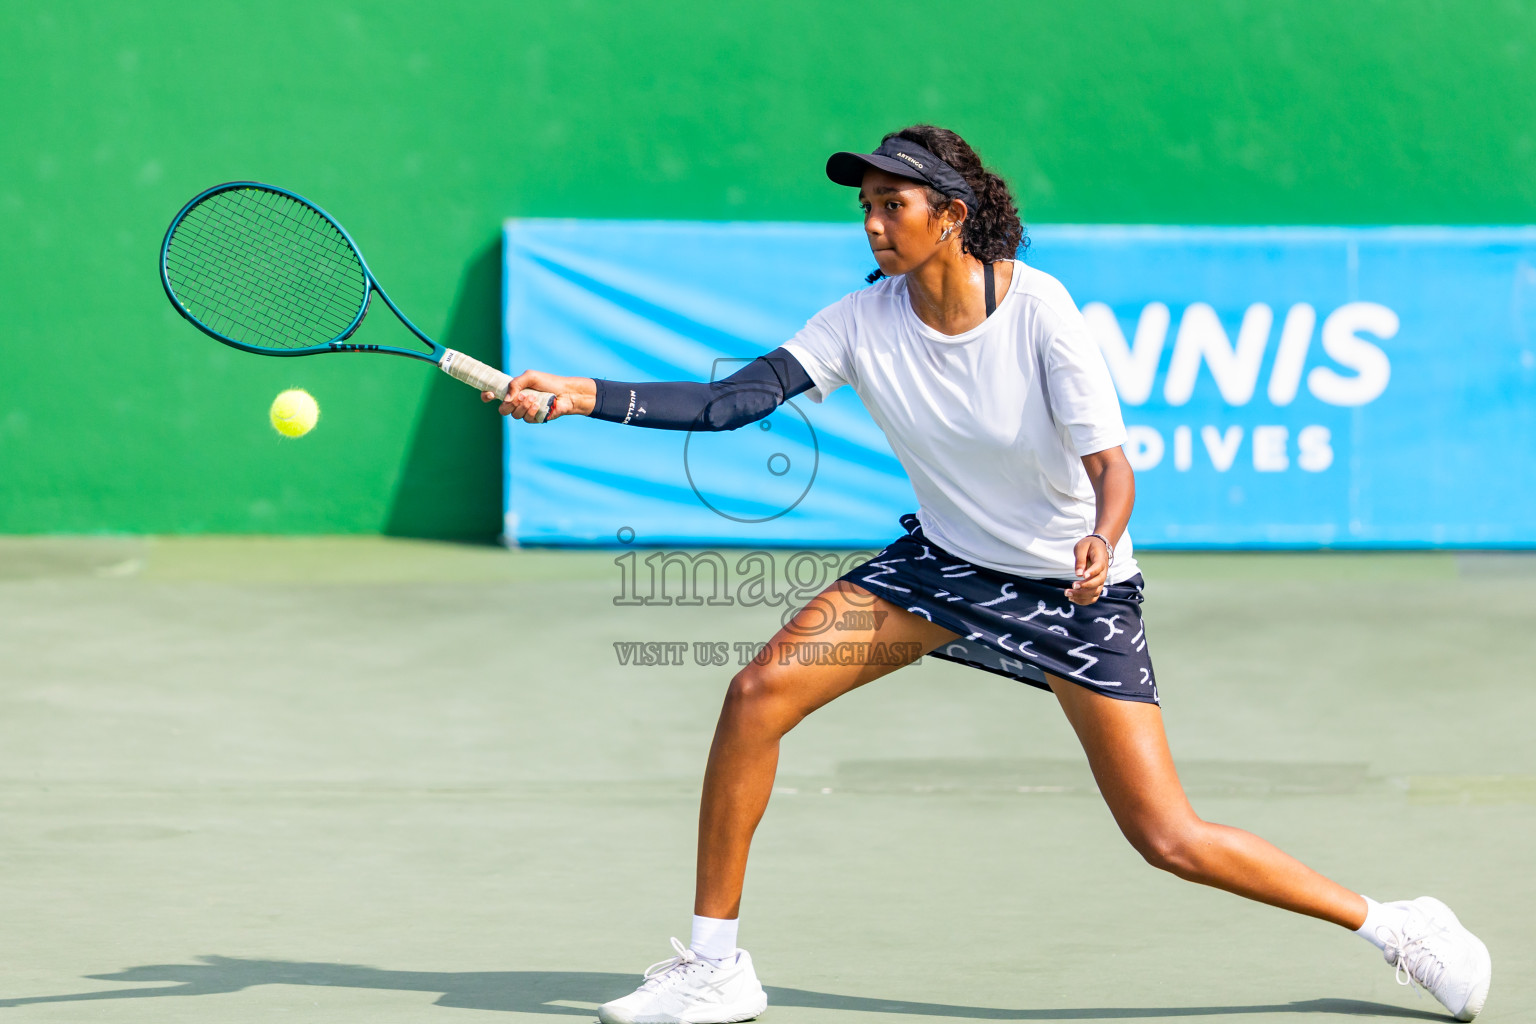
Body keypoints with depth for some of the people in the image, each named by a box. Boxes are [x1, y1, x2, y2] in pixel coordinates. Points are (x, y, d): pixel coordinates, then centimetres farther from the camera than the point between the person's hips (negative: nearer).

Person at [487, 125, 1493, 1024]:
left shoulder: (1040, 308, -22)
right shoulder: (863, 323, -11)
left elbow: (1111, 466, -23)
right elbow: (728, 401, -16)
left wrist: (1102, 541, -45)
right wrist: (585, 395, -27)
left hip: (1077, 586, -4)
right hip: (946, 562, 4)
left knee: (1169, 839, -11)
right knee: (758, 694, -14)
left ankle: (1392, 925, 8)